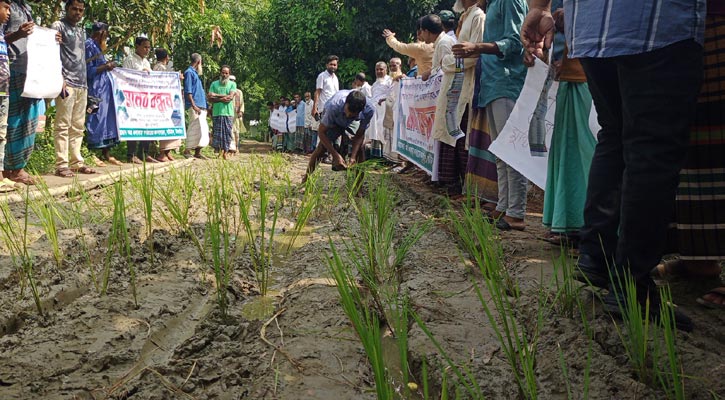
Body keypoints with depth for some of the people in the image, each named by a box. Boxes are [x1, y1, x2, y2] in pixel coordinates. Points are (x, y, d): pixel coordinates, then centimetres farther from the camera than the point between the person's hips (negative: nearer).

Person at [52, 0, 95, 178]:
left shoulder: (81, 30, 21)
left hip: (82, 84, 7)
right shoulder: (58, 26, 0)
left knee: (77, 126, 8)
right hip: (67, 83, -7)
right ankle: (61, 165, -7)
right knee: (63, 125, -7)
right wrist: (60, 79, -15)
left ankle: (77, 162, 12)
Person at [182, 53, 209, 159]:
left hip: (200, 106, 10)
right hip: (194, 107, -10)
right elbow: (188, 91, -14)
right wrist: (194, 105, -21)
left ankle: (197, 152, 12)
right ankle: (187, 150, -11)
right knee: (196, 128, -14)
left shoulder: (195, 73, 22)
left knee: (203, 129, 8)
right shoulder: (189, 72, -6)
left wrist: (204, 106, 21)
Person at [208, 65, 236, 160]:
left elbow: (230, 97, -5)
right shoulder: (214, 84, 11)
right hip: (216, 113, 0)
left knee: (227, 133, -1)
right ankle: (219, 150, 6)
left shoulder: (232, 84, 10)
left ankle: (225, 152, 5)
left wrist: (217, 96, -4)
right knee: (217, 134, -3)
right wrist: (223, 98, -10)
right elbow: (210, 98, 1)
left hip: (228, 113, 0)